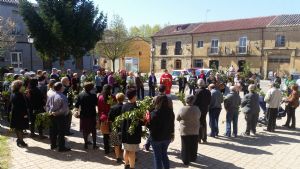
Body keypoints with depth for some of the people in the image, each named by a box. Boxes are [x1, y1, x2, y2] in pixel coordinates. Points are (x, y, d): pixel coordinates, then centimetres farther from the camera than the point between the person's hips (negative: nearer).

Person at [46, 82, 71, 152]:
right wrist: (57, 112, -14)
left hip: (52, 116, 7)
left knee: (53, 131, 17)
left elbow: (47, 105, 8)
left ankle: (53, 145, 29)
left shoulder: (51, 96, 2)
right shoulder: (63, 97, -20)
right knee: (61, 132, 1)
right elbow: (65, 108, -23)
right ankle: (61, 147, 7)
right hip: (61, 117, -7)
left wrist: (50, 111, 4)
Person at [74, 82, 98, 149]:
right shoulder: (93, 95, -15)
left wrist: (77, 109, 16)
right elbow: (96, 104, -3)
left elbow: (77, 105, -4)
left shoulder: (80, 95, -8)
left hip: (83, 115, 2)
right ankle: (94, 144, 14)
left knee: (84, 130, 15)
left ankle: (86, 144, 21)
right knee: (93, 130, 12)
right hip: (92, 115, -2)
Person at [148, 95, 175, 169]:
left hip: (156, 137, -5)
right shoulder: (170, 112, -4)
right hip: (167, 137, 5)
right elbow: (172, 124, 7)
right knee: (164, 154, 22)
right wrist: (172, 133, 20)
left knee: (157, 156, 10)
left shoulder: (154, 113, -22)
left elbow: (151, 126, -18)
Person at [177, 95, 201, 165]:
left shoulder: (182, 109, -16)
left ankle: (186, 160, 16)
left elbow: (177, 118, -3)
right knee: (194, 146, 19)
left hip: (185, 131, -2)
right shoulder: (196, 109, -12)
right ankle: (193, 158, 32)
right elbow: (199, 117, 5)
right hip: (195, 131, 2)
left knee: (185, 146, 9)